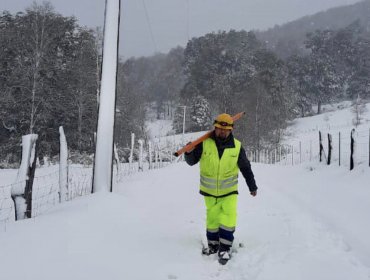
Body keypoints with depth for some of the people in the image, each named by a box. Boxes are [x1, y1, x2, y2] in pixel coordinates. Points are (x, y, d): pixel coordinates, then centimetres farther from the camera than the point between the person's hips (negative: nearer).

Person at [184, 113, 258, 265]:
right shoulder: (204, 143, -12)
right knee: (212, 218, 12)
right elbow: (192, 161, -7)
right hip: (209, 190, 1)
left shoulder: (237, 146, -9)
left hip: (229, 190, 0)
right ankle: (213, 245, 30)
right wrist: (189, 152, -29)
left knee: (229, 217, -11)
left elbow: (246, 168, 3)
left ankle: (225, 248, 2)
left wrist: (252, 186, 9)